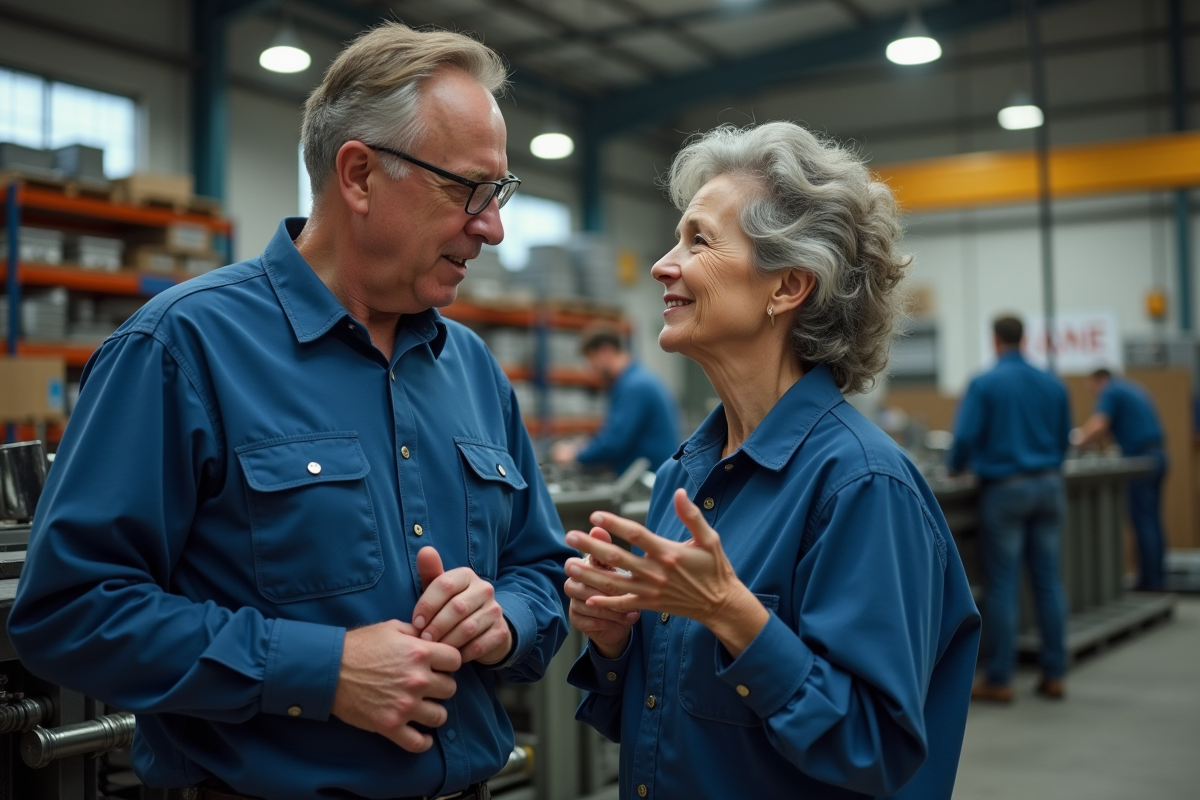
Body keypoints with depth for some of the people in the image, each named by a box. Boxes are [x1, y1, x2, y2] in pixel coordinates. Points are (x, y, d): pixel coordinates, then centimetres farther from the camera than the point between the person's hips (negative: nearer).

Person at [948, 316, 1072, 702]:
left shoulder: (984, 384, -8)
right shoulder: (1053, 385, 7)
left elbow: (965, 436, -11)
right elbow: (1064, 438, 16)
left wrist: (957, 467, 9)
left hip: (1004, 488, -4)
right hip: (1049, 485, 4)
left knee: (1002, 584, -1)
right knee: (1049, 580, 7)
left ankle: (999, 680, 2)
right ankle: (1054, 674, 11)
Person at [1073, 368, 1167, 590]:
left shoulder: (1109, 392, -5)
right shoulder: (1133, 388, 22)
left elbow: (1098, 426, -19)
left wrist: (1080, 441, -3)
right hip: (1157, 454, 9)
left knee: (1143, 522, -6)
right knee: (1153, 520, 10)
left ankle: (1150, 580, -5)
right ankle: (1158, 578, 12)